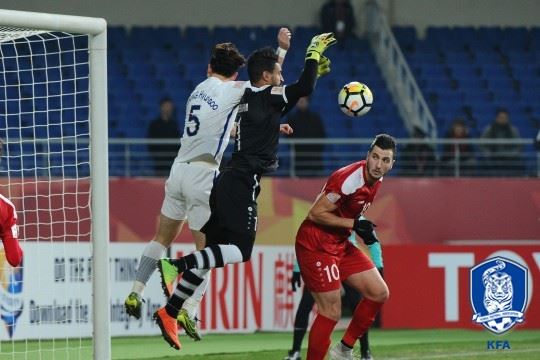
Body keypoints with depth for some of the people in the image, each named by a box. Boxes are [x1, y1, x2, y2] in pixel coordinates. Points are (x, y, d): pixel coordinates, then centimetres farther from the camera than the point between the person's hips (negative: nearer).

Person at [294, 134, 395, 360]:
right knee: (331, 312, -11)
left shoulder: (376, 181, 4)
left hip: (340, 245, 9)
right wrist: (354, 224, -23)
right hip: (316, 245, -9)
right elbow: (315, 214, -23)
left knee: (379, 293, 7)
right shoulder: (349, 180, -24)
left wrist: (364, 229, 4)